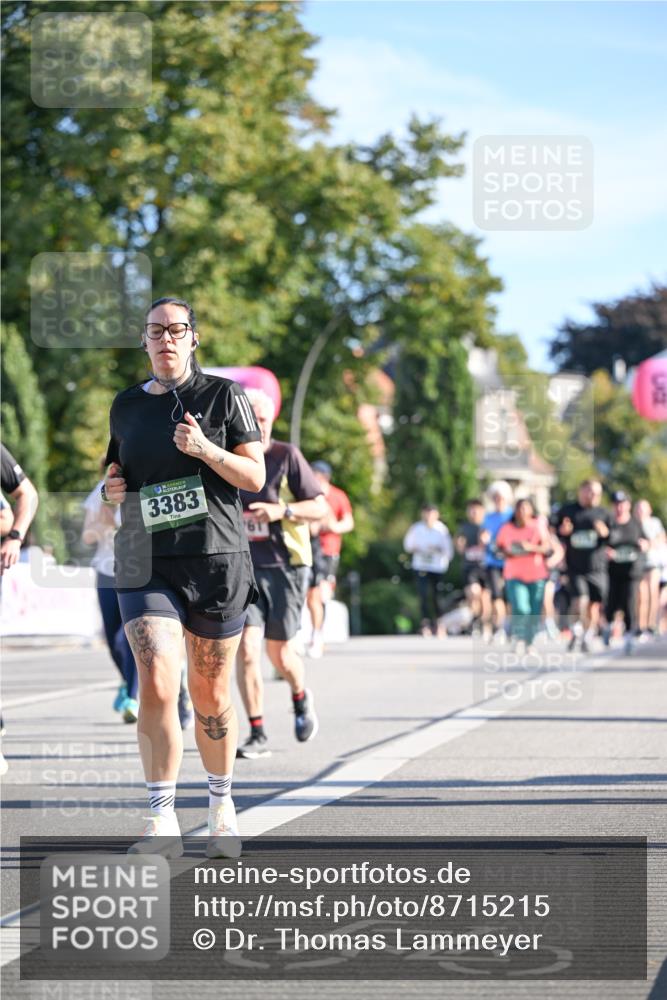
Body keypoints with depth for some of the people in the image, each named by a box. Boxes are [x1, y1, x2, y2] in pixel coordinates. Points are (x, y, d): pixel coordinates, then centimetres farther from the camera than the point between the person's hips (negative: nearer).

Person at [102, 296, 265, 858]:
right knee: (157, 685, -16)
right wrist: (112, 486, 2)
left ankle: (222, 805, 26)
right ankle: (162, 820, -12)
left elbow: (255, 477, -2)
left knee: (211, 695, 6)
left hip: (218, 562, -1)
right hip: (146, 564, 1)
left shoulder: (223, 395, 2)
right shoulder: (127, 405, 11)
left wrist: (206, 449, -17)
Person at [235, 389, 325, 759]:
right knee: (245, 649, -13)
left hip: (285, 565, -2)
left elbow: (320, 507, -5)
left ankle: (301, 698, 40)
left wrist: (281, 510, -19)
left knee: (279, 653, 6)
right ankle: (257, 735, -7)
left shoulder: (286, 456, -4)